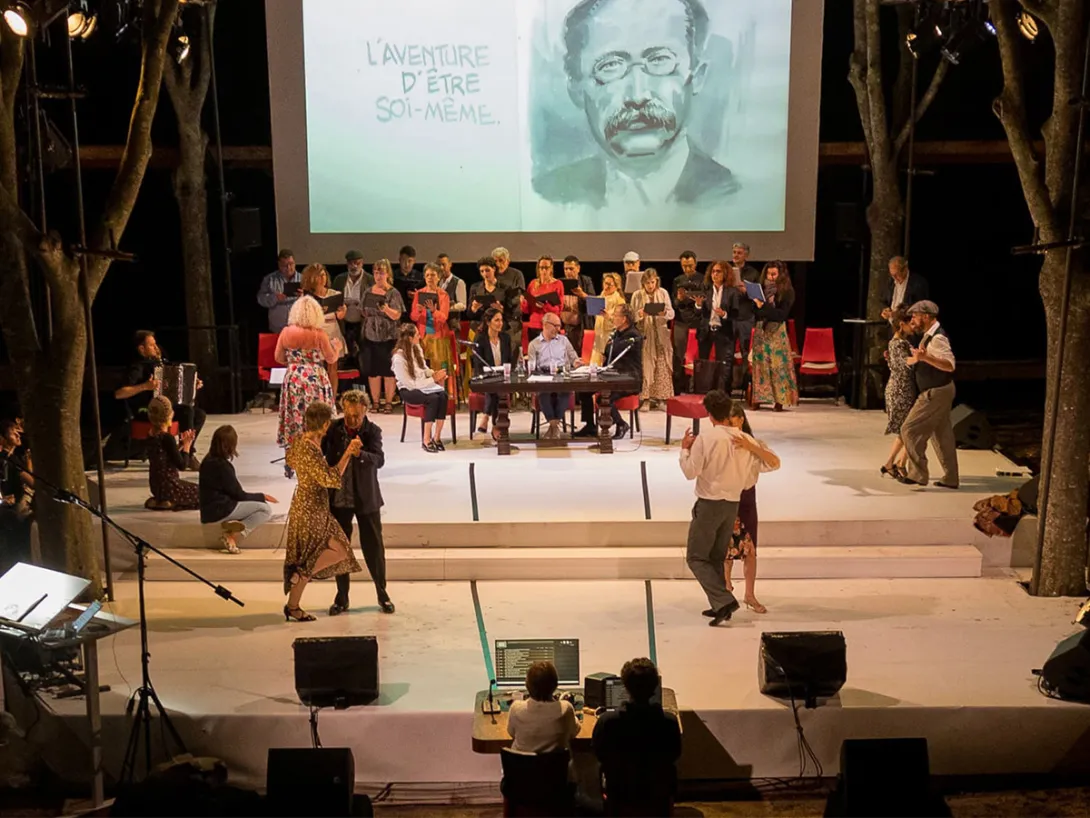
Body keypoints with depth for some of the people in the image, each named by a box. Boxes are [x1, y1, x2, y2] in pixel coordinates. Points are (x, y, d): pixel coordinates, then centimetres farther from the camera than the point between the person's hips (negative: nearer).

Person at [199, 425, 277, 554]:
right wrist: (262, 496, 2)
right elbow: (238, 494, -12)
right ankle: (232, 536, -16)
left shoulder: (208, 460, 7)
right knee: (265, 509, -8)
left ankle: (232, 523, -3)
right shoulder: (222, 466, -19)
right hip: (220, 510, -9)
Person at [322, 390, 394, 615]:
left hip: (366, 498, -2)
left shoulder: (373, 431, -10)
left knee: (374, 547, 5)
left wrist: (359, 453, -42)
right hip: (338, 498, 2)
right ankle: (342, 597, 21)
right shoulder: (333, 428, -5)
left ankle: (382, 594, 20)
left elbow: (379, 460, -23)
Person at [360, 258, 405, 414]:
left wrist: (386, 309, -30)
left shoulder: (393, 293, -3)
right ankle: (375, 401, 13)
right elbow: (364, 312, 16)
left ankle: (388, 402, 9)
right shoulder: (369, 292, 9)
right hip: (370, 336, 4)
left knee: (388, 370, 0)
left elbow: (397, 315, -11)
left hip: (388, 337, -4)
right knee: (372, 370, 5)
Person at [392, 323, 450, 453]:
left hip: (424, 386, 6)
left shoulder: (417, 349, 4)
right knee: (433, 398, -32)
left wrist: (436, 375, -5)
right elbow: (409, 383, -19)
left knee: (443, 395, -25)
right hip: (409, 391, -6)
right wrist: (433, 379, -17)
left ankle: (436, 437, -22)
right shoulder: (399, 357, -18)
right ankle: (426, 440, -26)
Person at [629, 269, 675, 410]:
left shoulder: (663, 293, 5)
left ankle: (662, 397, 4)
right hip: (644, 335, -1)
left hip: (661, 335, 1)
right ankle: (646, 399, -2)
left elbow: (672, 313, 2)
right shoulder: (637, 295, 3)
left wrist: (664, 313, -19)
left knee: (662, 366, -1)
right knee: (646, 366, -5)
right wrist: (639, 315, -19)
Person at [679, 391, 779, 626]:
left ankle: (724, 601, -10)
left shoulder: (705, 439, -15)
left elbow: (690, 472, -11)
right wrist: (751, 447, -2)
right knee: (717, 558, 19)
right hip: (732, 505, 6)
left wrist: (685, 449, 4)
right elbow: (774, 464, 6)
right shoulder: (745, 440, 1)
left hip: (709, 504, -6)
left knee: (696, 557, 3)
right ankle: (720, 606, 22)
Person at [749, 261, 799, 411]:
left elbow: (782, 314, -11)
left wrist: (764, 307, -18)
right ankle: (758, 398, 3)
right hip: (761, 331, 3)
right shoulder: (761, 289, 7)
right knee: (760, 364, 1)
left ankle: (779, 400, -2)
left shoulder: (787, 292, -2)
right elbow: (754, 311, 7)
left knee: (778, 364, -4)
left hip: (777, 332, -3)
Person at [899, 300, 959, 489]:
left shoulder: (937, 338, -21)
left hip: (936, 393, -10)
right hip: (937, 392, 10)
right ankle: (951, 478, 20)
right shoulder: (929, 335, 11)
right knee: (942, 434, 14)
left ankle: (918, 474, -4)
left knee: (910, 430, -8)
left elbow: (950, 365, -32)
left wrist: (925, 357, -43)